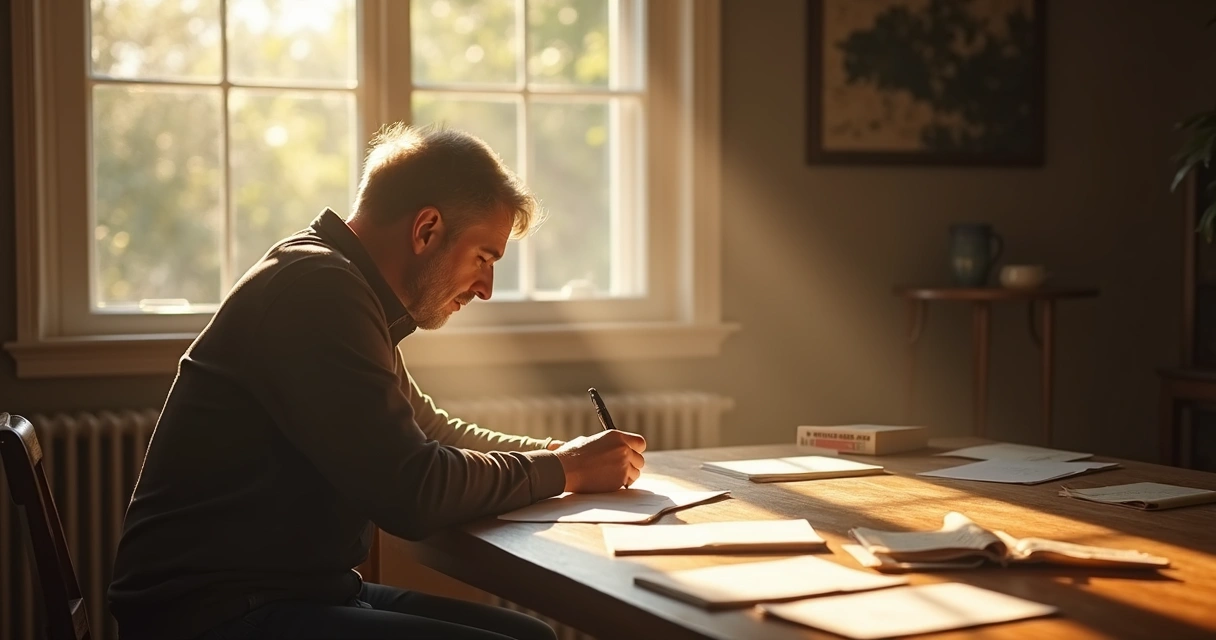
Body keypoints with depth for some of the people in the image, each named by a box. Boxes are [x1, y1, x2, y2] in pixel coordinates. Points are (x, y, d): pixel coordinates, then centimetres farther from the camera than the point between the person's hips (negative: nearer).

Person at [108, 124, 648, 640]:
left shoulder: (341, 288, 13)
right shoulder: (316, 289, -18)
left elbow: (431, 434, 25)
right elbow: (414, 493, -22)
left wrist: (555, 452, 11)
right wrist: (563, 470, -8)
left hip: (299, 587, 10)